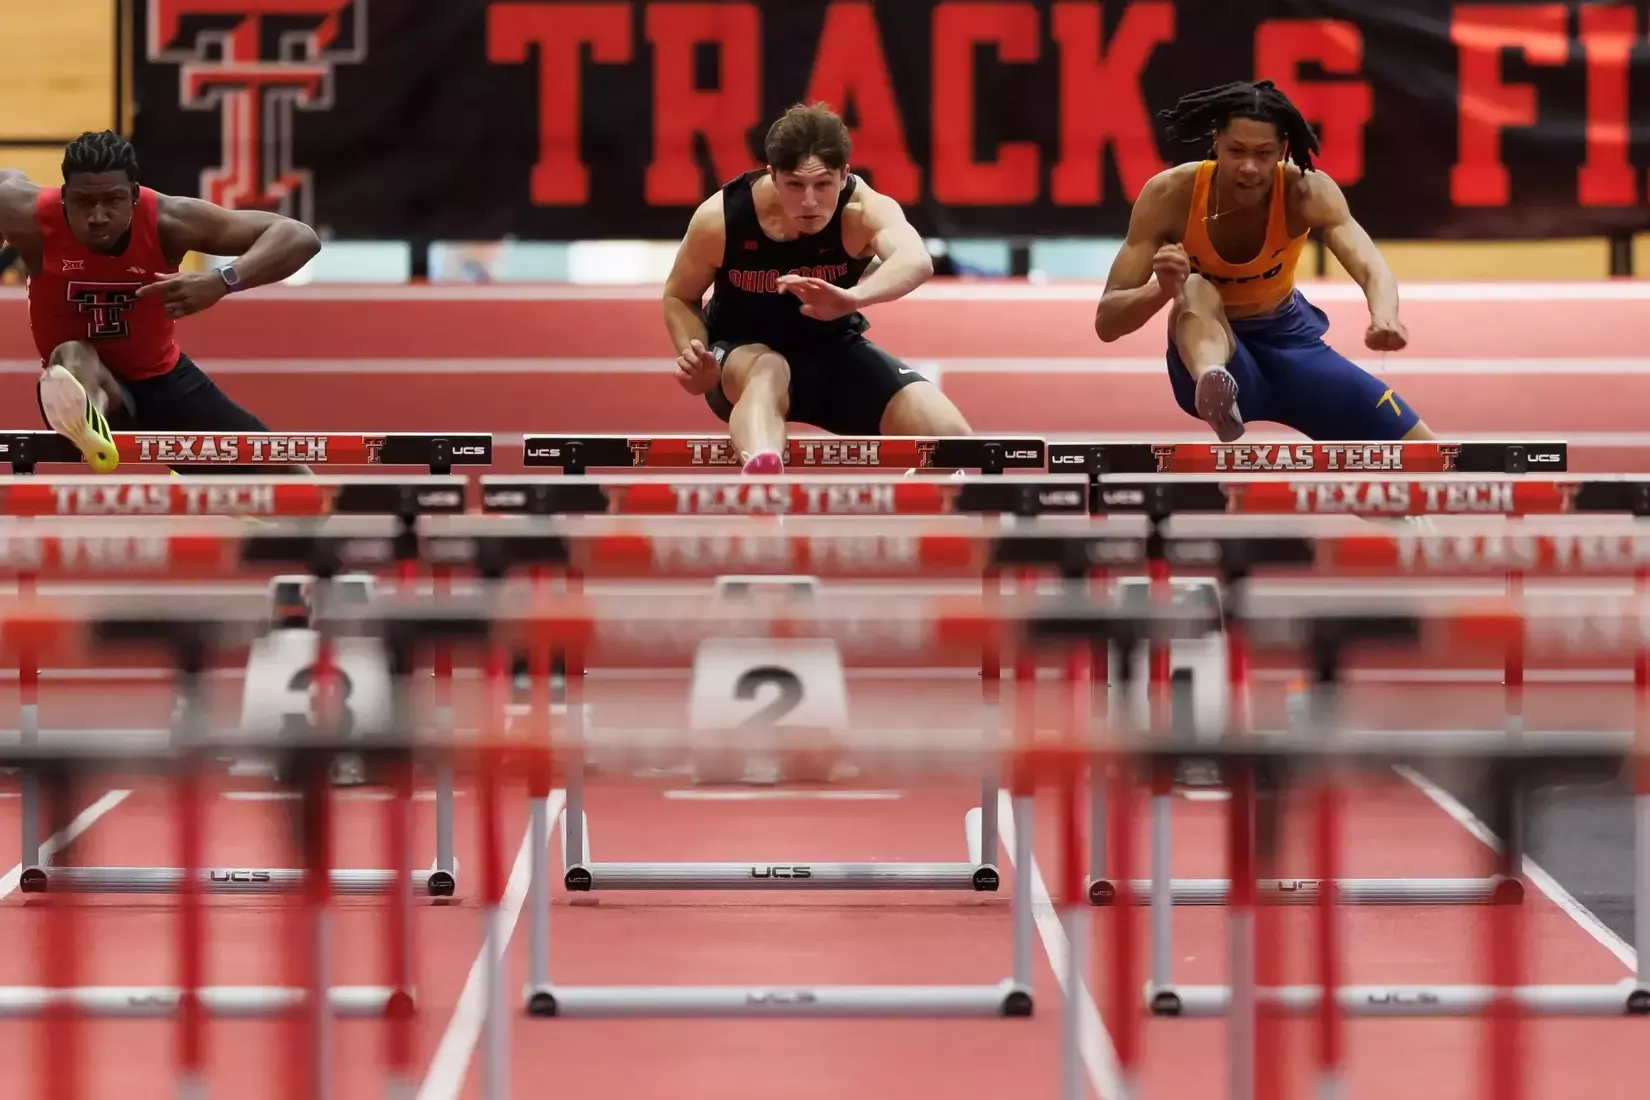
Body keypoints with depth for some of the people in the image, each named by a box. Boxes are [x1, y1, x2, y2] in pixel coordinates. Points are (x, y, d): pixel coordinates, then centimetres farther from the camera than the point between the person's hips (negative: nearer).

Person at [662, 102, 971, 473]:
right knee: (767, 373, -44)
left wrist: (852, 297, -74)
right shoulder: (720, 218, -23)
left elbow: (917, 261, -52)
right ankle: (761, 475, -76)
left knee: (950, 437, -19)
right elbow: (680, 296, -3)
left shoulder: (862, 209, -28)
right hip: (743, 349, -2)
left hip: (833, 350, 2)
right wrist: (695, 357, -26)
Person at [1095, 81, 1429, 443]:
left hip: (1286, 340, 2)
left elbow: (1371, 266, -39)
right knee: (1196, 289, -38)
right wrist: (1163, 288, -47)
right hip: (1206, 347, -2)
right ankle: (1213, 386, -68)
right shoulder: (1170, 195, -23)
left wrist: (1384, 317, -64)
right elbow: (1106, 321, -25)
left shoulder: (1307, 193, -22)